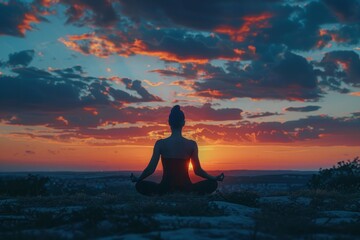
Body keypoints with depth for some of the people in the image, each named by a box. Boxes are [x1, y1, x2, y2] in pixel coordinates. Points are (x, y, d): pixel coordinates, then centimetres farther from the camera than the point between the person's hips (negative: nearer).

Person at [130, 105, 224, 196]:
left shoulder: (160, 144, -6)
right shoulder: (192, 144, -5)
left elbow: (151, 168, -4)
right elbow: (198, 170, 0)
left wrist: (137, 179, 15)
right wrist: (215, 178, 16)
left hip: (165, 188, 0)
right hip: (185, 189, 0)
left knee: (140, 185, 24)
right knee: (212, 184, 22)